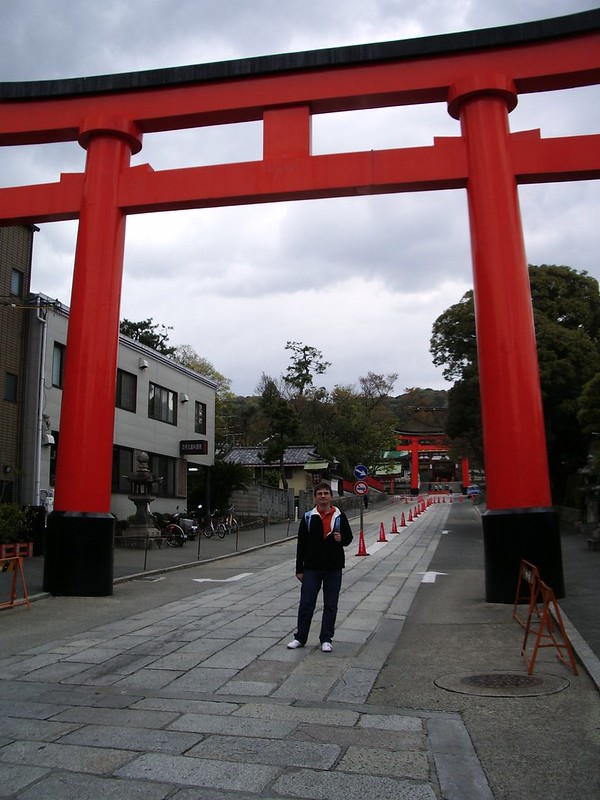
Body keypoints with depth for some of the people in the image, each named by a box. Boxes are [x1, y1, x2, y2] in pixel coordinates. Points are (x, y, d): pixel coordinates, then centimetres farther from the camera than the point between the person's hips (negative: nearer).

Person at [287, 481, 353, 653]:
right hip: (312, 568, 0)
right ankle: (300, 638, 18)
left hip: (333, 568, 1)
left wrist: (341, 539, -15)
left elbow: (349, 537, 10)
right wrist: (299, 569, 0)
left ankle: (326, 640, 18)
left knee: (330, 606, 7)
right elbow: (301, 544, 1)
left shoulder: (340, 516, 2)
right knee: (306, 604, 4)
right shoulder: (308, 517, 0)